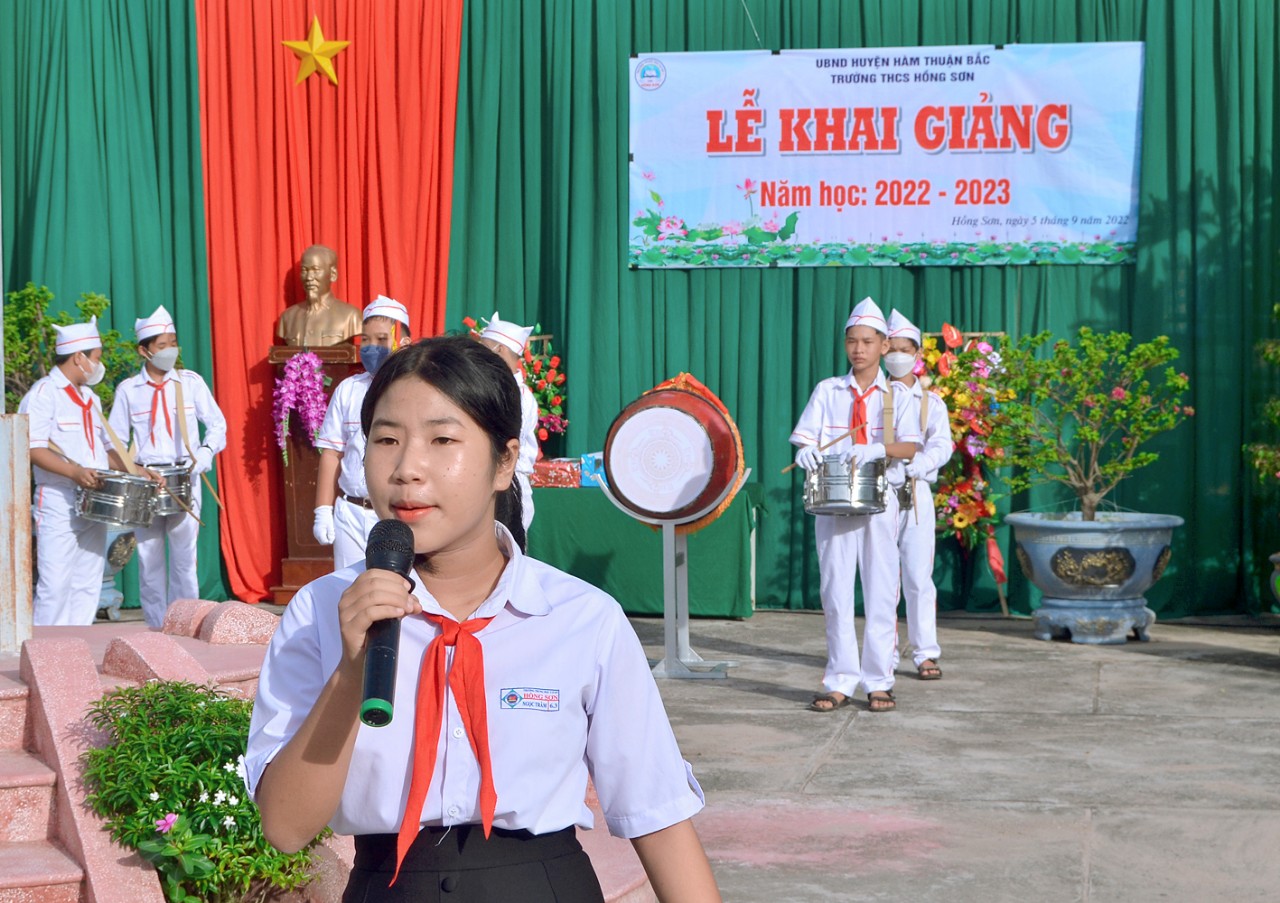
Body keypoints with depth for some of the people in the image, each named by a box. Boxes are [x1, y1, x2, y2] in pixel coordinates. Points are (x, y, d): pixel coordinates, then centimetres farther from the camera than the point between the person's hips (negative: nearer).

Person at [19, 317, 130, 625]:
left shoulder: (90, 399, 19)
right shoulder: (43, 394, -7)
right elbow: (32, 448, -18)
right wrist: (75, 472, -30)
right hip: (58, 504, -8)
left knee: (88, 585, 7)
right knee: (56, 585, -9)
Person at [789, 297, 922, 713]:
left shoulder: (896, 395, 6)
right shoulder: (827, 391, 9)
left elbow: (910, 447, -8)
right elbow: (805, 440, 2)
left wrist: (878, 449, -28)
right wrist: (807, 451, -22)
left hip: (880, 499, -1)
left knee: (880, 590, 0)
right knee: (835, 589, 1)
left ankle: (879, 682, 7)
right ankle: (840, 682, 7)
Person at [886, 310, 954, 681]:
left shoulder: (931, 402, 9)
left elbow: (941, 445, -4)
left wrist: (915, 466, -22)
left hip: (916, 494, -1)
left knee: (919, 577, -4)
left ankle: (926, 654, 1)